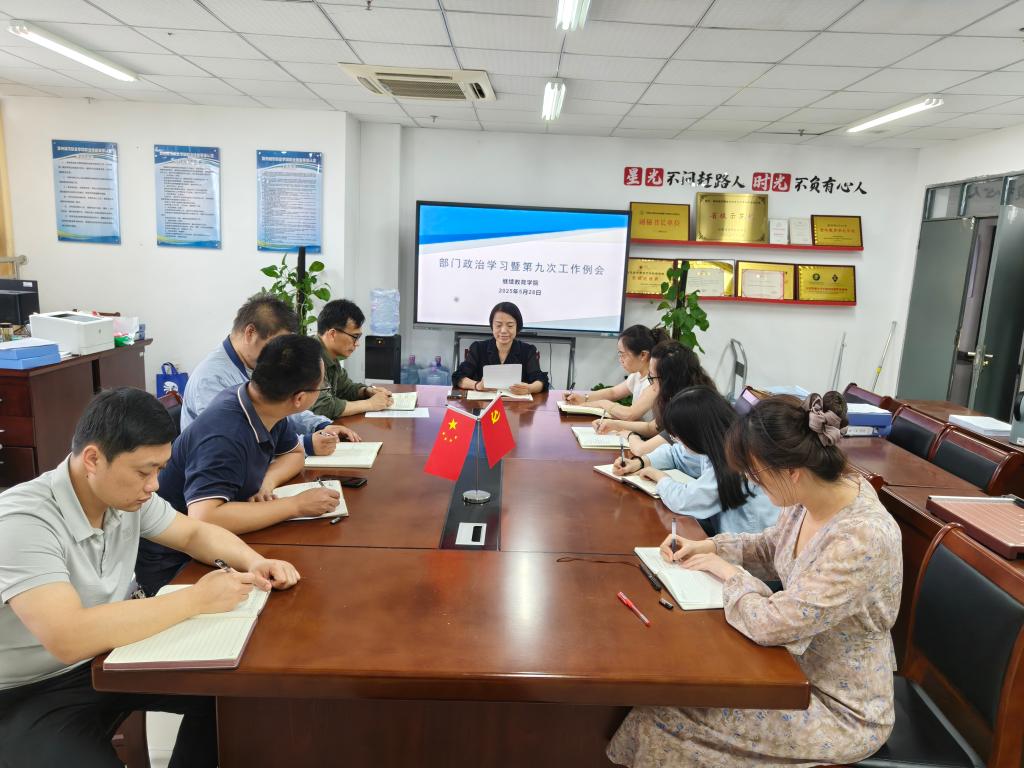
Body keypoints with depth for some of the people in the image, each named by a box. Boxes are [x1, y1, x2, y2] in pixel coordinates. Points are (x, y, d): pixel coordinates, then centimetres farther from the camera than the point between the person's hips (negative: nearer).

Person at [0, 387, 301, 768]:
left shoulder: (125, 494, -7)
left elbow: (195, 533, 7)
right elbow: (68, 639, -39)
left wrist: (254, 563, -12)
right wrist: (196, 599, -33)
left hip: (109, 657, 7)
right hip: (33, 695, -7)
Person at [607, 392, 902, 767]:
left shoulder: (862, 539, -35)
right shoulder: (813, 494, -9)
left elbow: (770, 623, -31)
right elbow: (771, 549, 11)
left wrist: (729, 572, -14)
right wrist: (707, 546, -2)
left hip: (843, 709, -7)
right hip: (802, 665, 8)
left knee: (667, 719, -9)